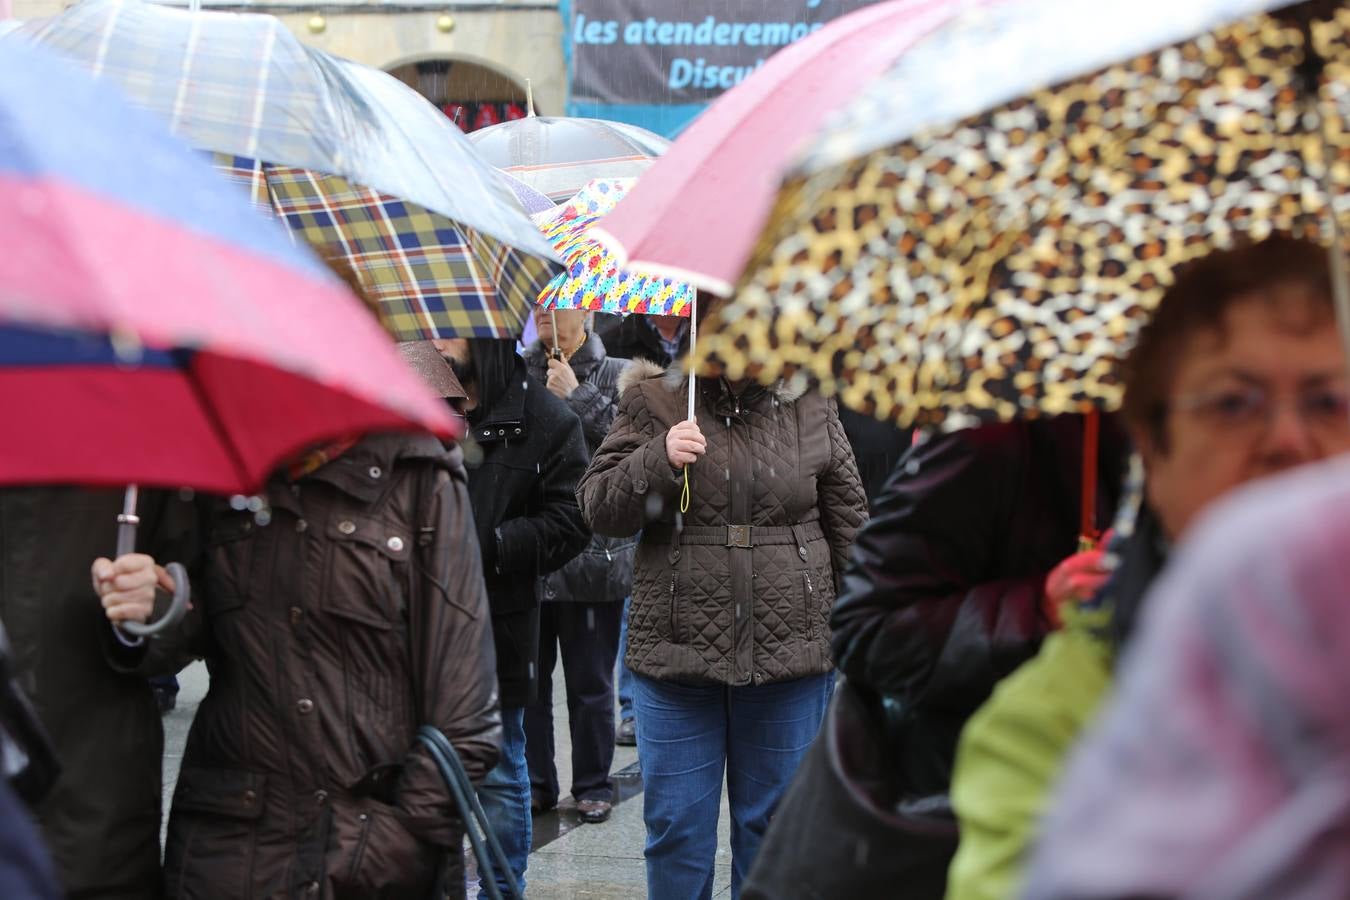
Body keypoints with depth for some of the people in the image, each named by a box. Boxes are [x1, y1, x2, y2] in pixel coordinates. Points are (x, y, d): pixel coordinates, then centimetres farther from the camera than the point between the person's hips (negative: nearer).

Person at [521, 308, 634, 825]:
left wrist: (576, 396, -12)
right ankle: (535, 782, 19)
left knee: (590, 680, 6)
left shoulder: (615, 377, 1)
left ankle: (593, 784, 18)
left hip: (592, 554, -3)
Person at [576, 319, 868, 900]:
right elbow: (597, 507, -3)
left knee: (773, 823, 10)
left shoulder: (810, 411, 6)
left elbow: (849, 524, 12)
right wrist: (659, 460, -20)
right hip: (676, 656, -1)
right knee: (676, 825, 6)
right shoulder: (653, 404, 2)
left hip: (789, 657, 1)